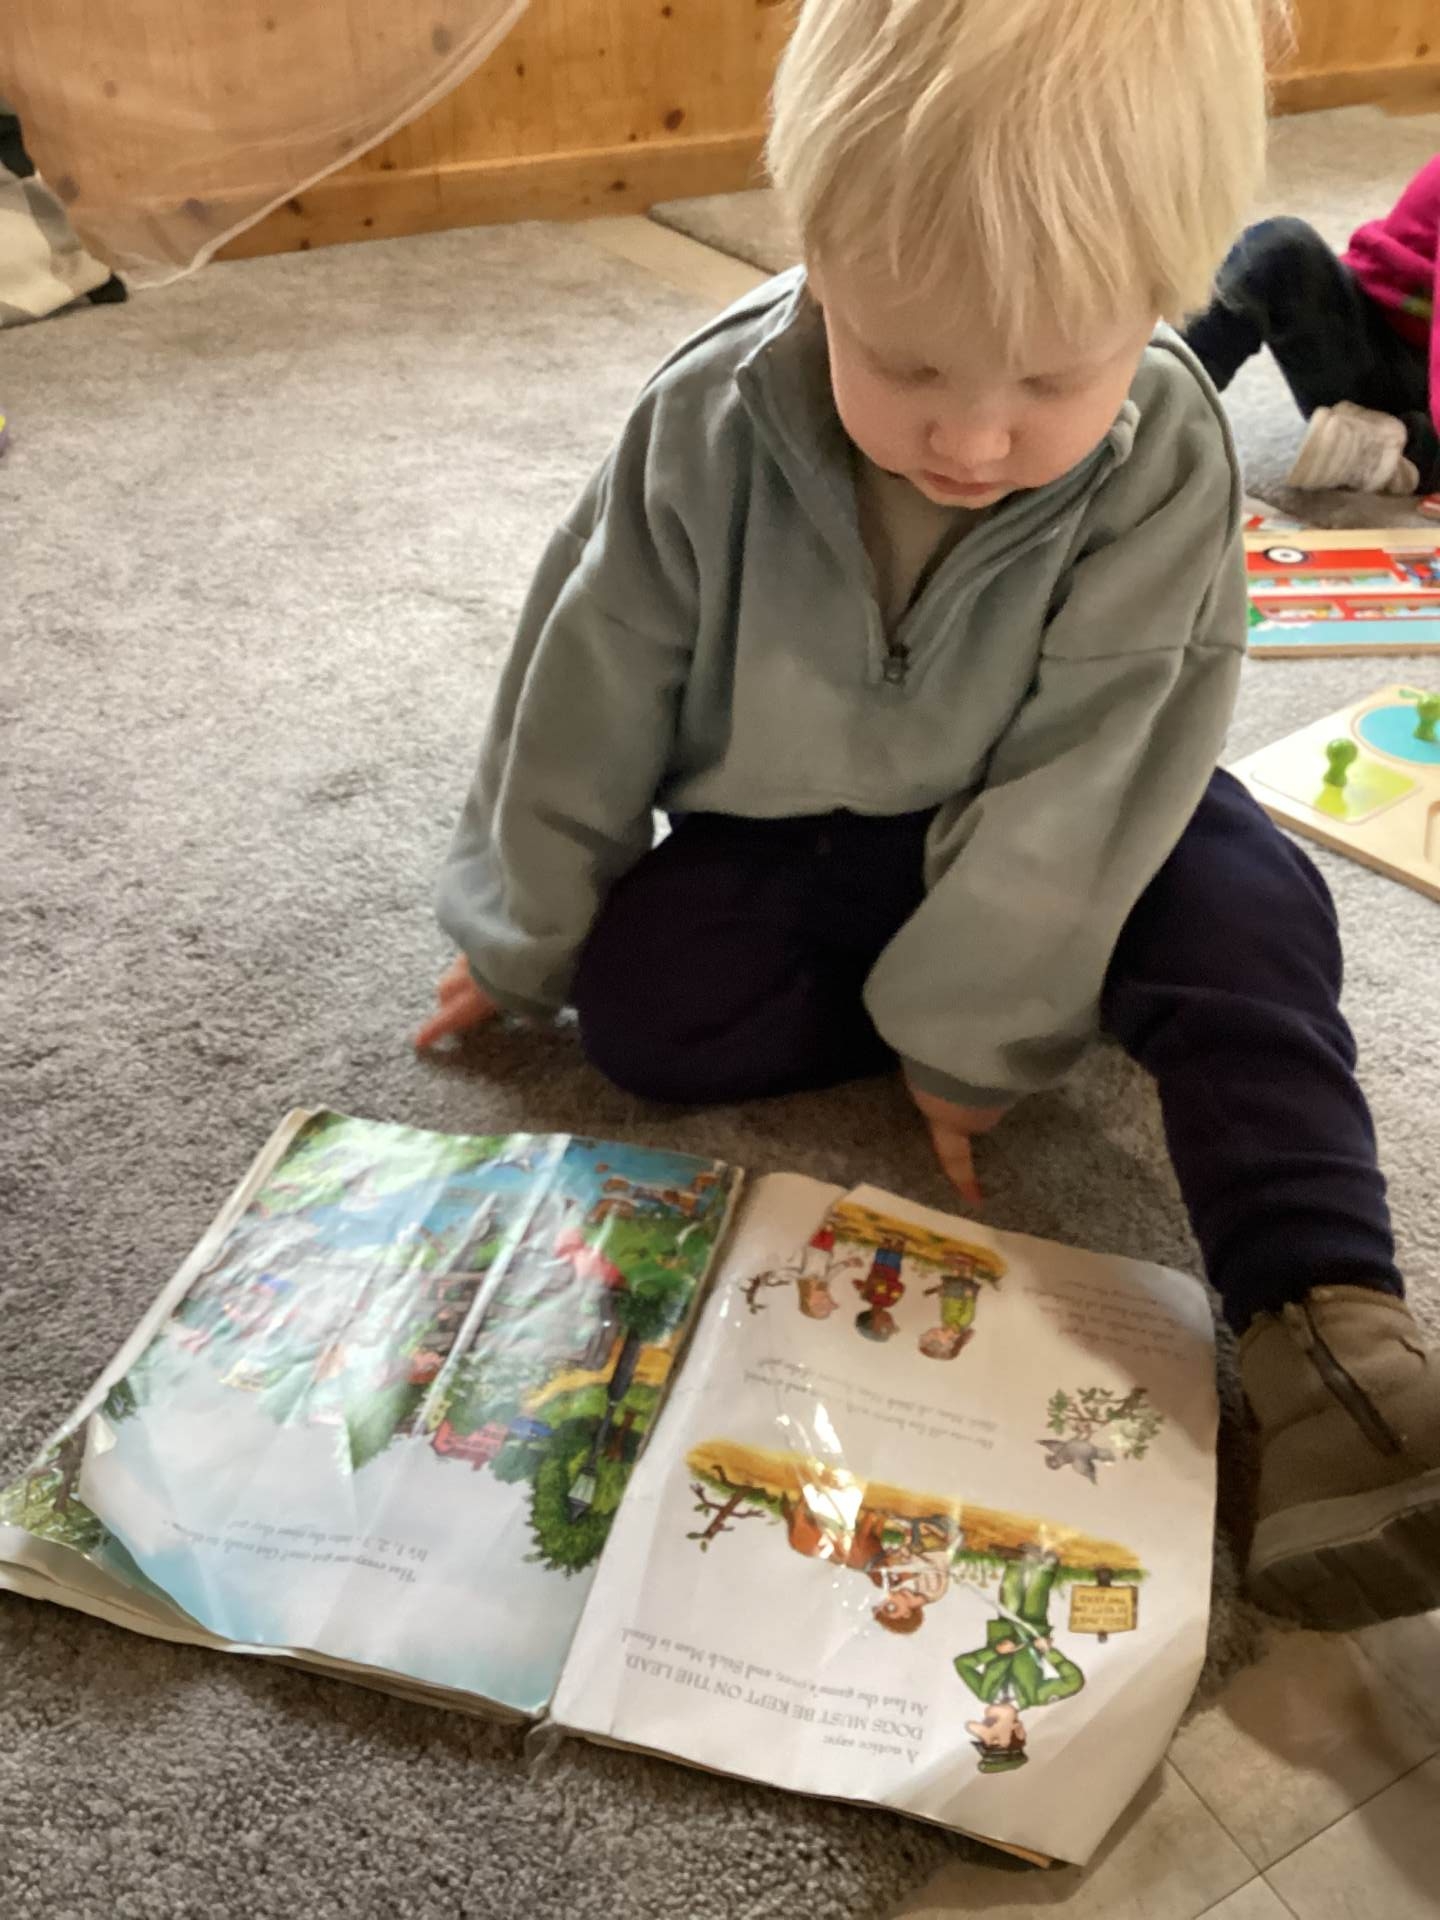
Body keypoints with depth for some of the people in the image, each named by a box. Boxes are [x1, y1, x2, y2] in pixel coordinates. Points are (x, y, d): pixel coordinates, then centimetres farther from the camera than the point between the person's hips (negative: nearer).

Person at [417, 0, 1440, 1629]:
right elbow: (588, 690, -11)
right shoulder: (708, 425, -21)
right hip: (787, 836, 2)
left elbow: (1076, 768, -20)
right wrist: (518, 938, -1)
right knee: (645, 1005, -22)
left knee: (1246, 911, -27)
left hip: (1052, 832, -1)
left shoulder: (1166, 463, -23)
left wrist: (972, 1023, -18)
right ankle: (1053, 978, -11)